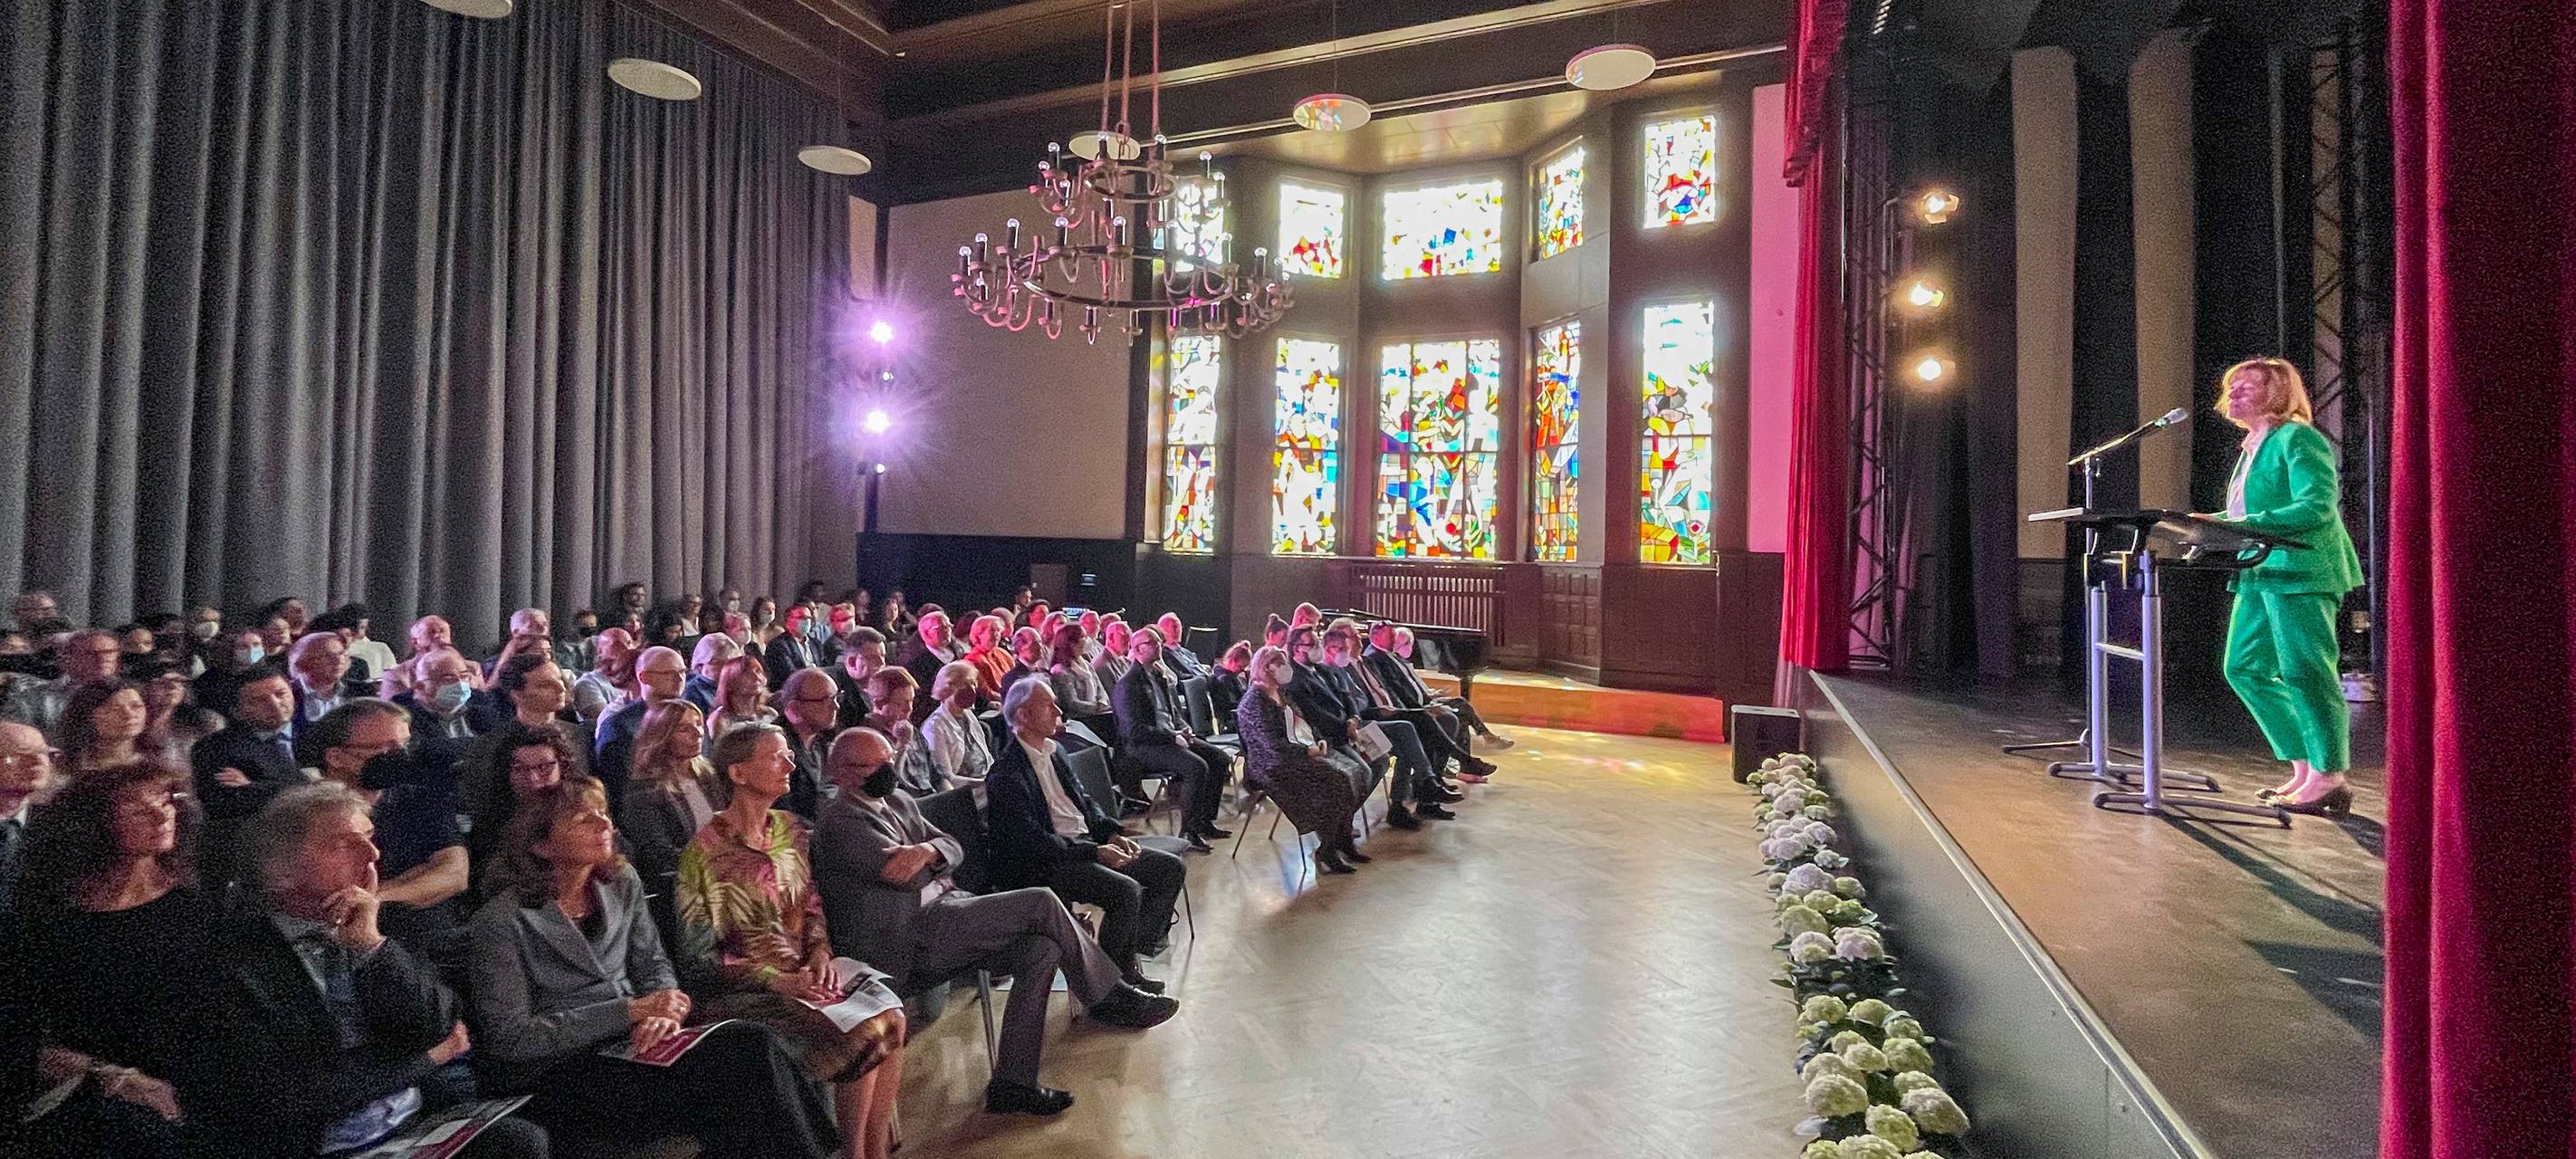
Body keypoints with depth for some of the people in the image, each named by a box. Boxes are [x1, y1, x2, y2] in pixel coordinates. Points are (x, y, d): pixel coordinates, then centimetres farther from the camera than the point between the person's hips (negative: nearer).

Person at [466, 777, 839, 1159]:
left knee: (752, 1043, -24)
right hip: (559, 1073, -5)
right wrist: (631, 1010, -18)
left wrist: (664, 1009, -13)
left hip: (632, 1042, 5)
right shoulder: (502, 921, -10)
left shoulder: (621, 884, 6)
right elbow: (508, 1038, -12)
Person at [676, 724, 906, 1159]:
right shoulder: (706, 852, -11)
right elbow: (700, 953, -9)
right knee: (863, 1033, -24)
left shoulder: (791, 829, 8)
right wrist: (778, 980, -18)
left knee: (890, 1016, -20)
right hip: (748, 988, -5)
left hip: (803, 968, 6)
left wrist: (820, 951, -5)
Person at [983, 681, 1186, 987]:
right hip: (1045, 865, -9)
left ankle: (1137, 946, 7)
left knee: (1172, 868, -1)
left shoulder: (1053, 752, 15)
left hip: (1086, 844, 9)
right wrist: (1095, 852, -22)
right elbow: (1031, 840, -20)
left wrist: (1111, 834, 3)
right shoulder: (1006, 774, -14)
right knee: (1126, 891, -30)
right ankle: (1116, 976, -9)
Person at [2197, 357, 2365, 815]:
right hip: (2260, 574, 10)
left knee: (2305, 672, -6)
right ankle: (2303, 768, 19)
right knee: (2245, 668, 10)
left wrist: (2243, 525, -25)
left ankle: (2329, 778, 3)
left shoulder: (2297, 439, -8)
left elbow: (2317, 509, -18)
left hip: (2300, 570, -10)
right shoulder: (2252, 448, 20)